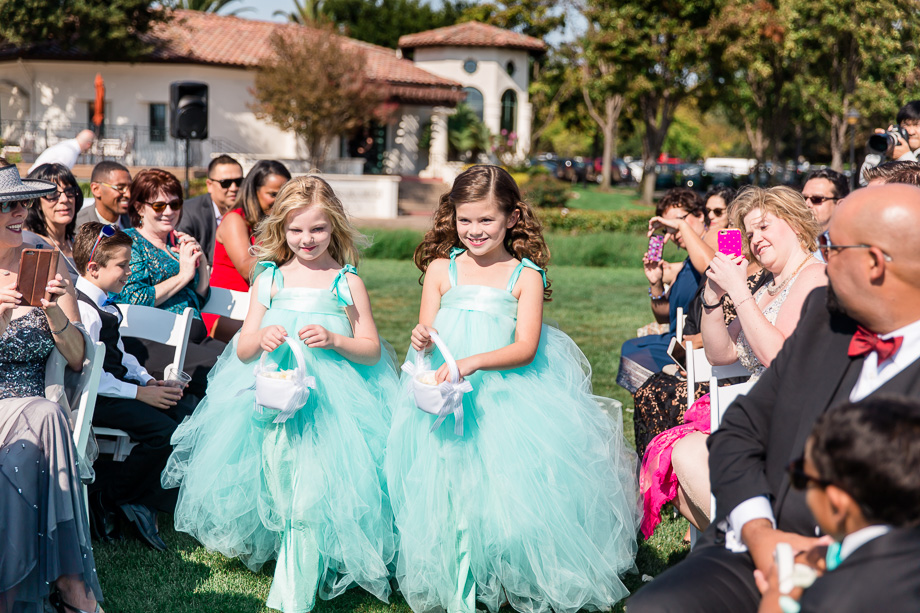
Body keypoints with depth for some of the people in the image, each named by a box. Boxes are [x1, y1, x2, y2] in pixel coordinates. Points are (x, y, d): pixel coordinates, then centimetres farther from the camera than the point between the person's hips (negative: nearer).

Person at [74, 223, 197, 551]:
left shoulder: (105, 305, 14)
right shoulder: (83, 310, -19)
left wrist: (149, 380, 6)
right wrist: (139, 393, -19)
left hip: (118, 385, 10)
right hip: (94, 398, -10)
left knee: (189, 414, -1)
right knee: (163, 429, -24)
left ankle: (140, 499, -2)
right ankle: (106, 498, -5)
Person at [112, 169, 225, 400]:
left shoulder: (179, 243, 23)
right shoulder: (129, 242, 3)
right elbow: (132, 301, -11)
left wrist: (202, 264, 9)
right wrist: (182, 275, -6)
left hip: (195, 337, 7)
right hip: (149, 343, -7)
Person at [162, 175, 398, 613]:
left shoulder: (347, 282, 8)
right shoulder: (269, 279, 12)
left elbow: (371, 349, 6)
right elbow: (243, 350, 9)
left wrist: (333, 340, -12)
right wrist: (261, 339, -13)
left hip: (333, 398, -2)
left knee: (315, 477, -16)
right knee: (277, 458, -18)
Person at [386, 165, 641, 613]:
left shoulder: (526, 276, 1)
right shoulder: (441, 269, 8)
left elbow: (525, 348, -8)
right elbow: (426, 336, 7)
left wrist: (473, 362, -23)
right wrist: (423, 341, -18)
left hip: (508, 395, -1)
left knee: (509, 487, -12)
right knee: (447, 490, -8)